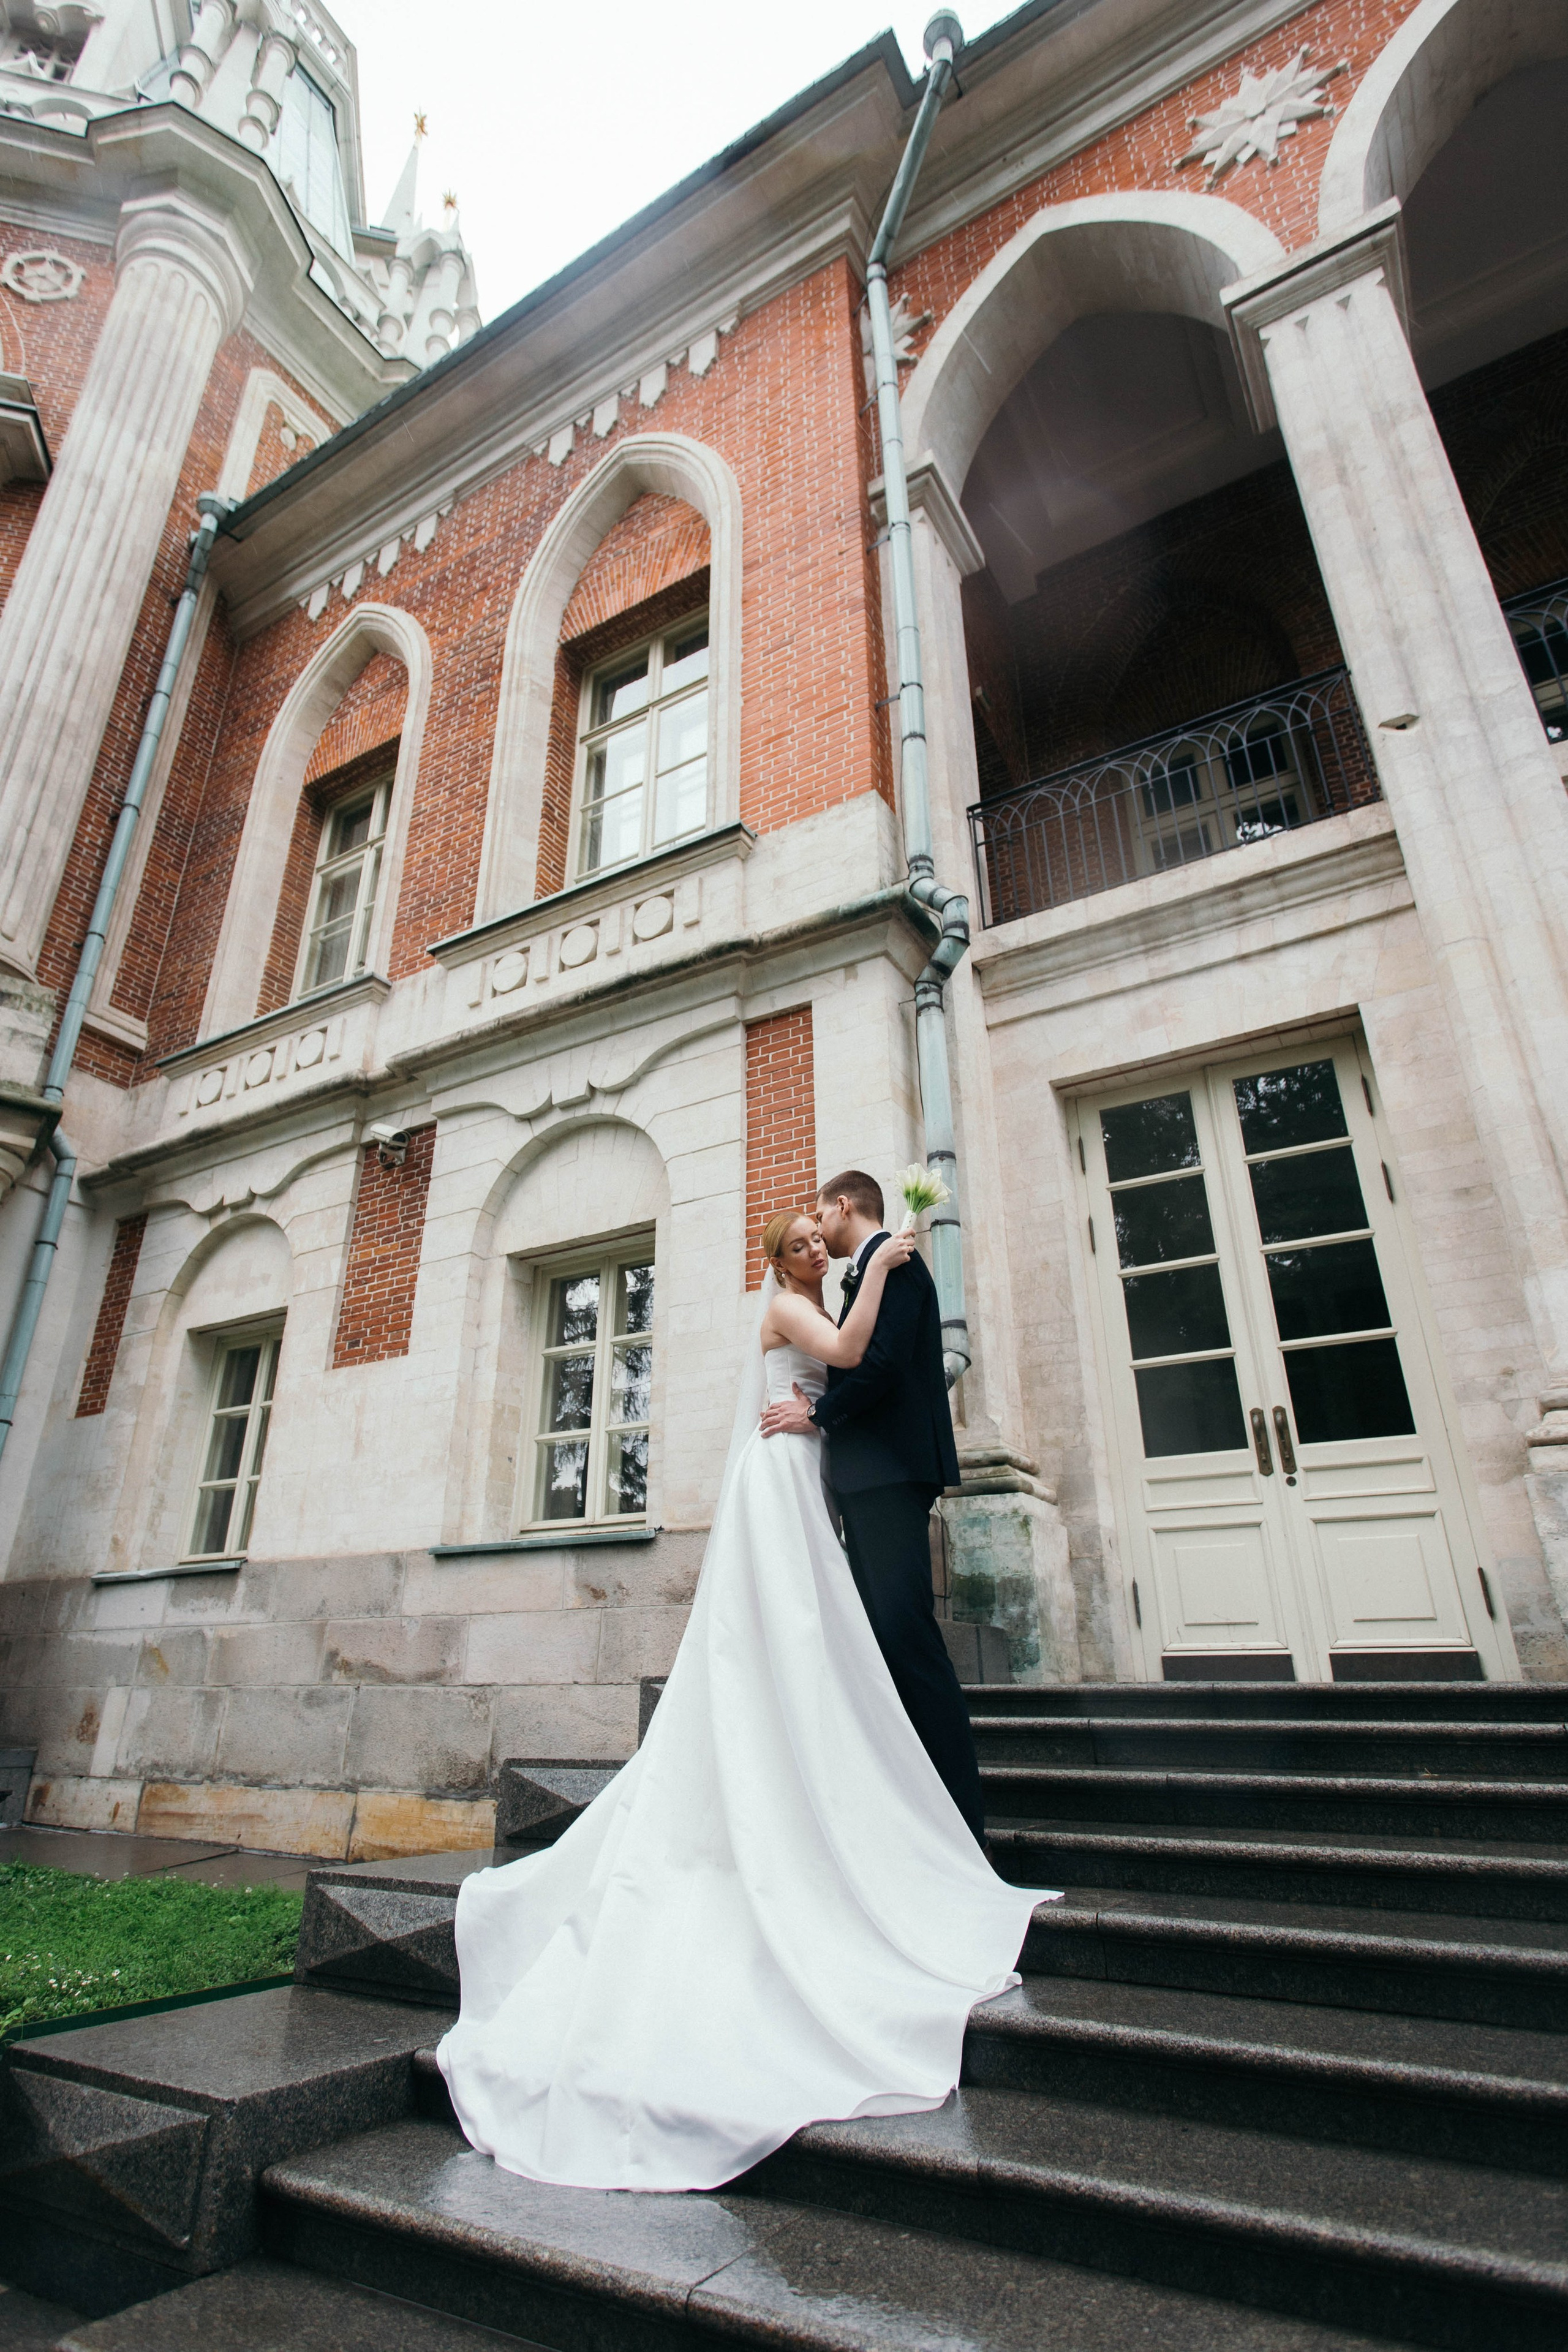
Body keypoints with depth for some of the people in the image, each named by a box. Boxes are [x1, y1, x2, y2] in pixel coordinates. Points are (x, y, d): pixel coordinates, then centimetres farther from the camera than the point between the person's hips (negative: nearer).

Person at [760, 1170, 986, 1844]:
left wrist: (815, 1413, -7)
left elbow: (883, 1360, -17)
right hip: (868, 1476, 10)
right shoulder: (868, 1272, 25)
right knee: (881, 1634, 9)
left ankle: (960, 1815, -6)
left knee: (903, 1629, -12)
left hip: (891, 1468, -10)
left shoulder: (889, 1258, -5)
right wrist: (822, 1404, 9)